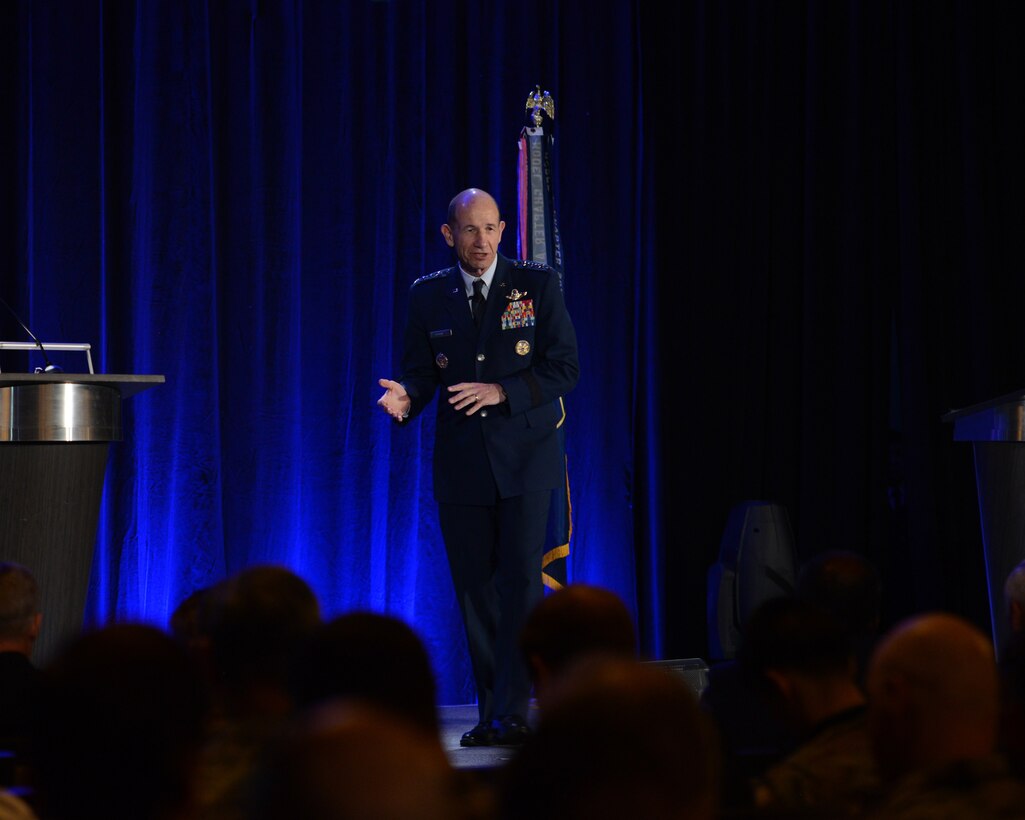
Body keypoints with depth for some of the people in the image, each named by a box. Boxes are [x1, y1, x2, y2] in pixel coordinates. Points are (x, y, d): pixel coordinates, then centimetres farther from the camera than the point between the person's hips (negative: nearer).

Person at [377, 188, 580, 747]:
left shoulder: (537, 285, 1)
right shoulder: (428, 296, 7)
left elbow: (564, 368, -3)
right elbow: (422, 371, 8)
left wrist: (501, 392, -16)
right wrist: (405, 397, -16)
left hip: (524, 456, -2)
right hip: (460, 464, 2)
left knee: (520, 581, -11)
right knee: (475, 591, 4)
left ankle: (512, 712, -11)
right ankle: (489, 714, 11)